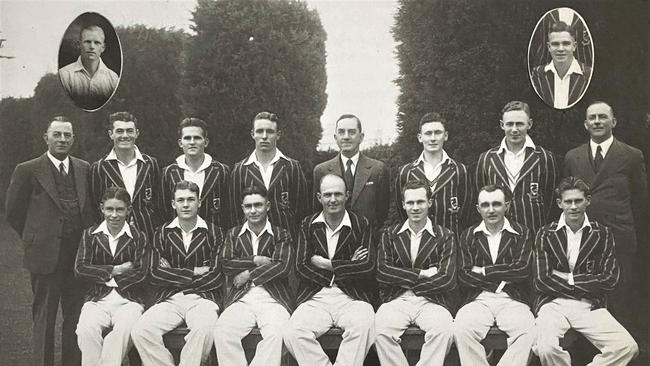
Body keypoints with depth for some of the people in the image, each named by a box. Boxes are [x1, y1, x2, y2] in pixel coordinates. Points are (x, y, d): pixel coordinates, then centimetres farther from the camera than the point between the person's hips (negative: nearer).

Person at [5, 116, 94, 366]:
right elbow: (13, 213, 2)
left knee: (77, 318, 9)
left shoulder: (84, 169, 9)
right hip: (46, 256, -3)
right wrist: (36, 239, 4)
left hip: (79, 256, 4)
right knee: (44, 320, 7)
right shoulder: (27, 171, -3)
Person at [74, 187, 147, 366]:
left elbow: (140, 273, -1)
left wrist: (102, 276, 0)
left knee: (124, 329, -33)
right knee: (86, 329, -30)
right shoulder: (90, 234, 13)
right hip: (96, 299, 1)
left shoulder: (137, 237, 8)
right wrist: (114, 270, -4)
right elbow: (80, 269, 3)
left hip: (129, 299, -1)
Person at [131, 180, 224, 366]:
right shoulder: (162, 233, 13)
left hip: (202, 297, -2)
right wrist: (193, 272, -5)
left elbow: (217, 277, -1)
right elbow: (155, 274, 3)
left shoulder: (213, 232, 7)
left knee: (204, 329, -34)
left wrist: (174, 277, -1)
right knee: (139, 331, -25)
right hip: (168, 299, 2)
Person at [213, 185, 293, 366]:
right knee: (222, 332, -27)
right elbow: (226, 265, 5)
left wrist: (248, 274, -3)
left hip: (273, 297, -2)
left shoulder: (281, 235, 12)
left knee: (276, 334, -32)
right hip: (241, 298, 2)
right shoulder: (233, 234, 19)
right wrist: (256, 260, -4)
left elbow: (283, 266, -3)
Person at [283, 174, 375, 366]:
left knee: (363, 326, -33)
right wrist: (348, 266, -4)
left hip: (352, 297, -1)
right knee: (292, 333, -26)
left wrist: (328, 264, -4)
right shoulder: (308, 225, 11)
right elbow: (301, 266, 1)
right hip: (315, 297, 2)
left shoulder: (362, 224, 6)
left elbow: (368, 266, -4)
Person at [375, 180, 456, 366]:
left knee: (444, 329, -32)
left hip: (431, 300, 0)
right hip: (396, 301, 1)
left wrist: (404, 280, -1)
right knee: (380, 329, -30)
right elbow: (382, 272, 0)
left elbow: (447, 280, -3)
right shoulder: (389, 235, 14)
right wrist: (420, 274, -7)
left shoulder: (445, 236, 9)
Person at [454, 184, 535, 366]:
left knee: (528, 331, -31)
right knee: (461, 329, -30)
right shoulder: (468, 235, 15)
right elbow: (464, 276, 4)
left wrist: (485, 271, -1)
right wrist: (505, 276, -3)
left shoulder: (522, 233, 12)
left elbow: (523, 270, -2)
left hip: (512, 300, 0)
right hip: (478, 299, 1)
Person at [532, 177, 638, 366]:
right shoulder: (545, 234, 5)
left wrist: (569, 279, -4)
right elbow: (541, 281, -3)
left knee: (627, 347, -23)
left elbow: (610, 279, 1)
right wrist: (583, 288, -5)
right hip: (554, 303, -1)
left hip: (591, 306, 2)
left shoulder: (602, 234, 9)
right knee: (546, 349, -30)